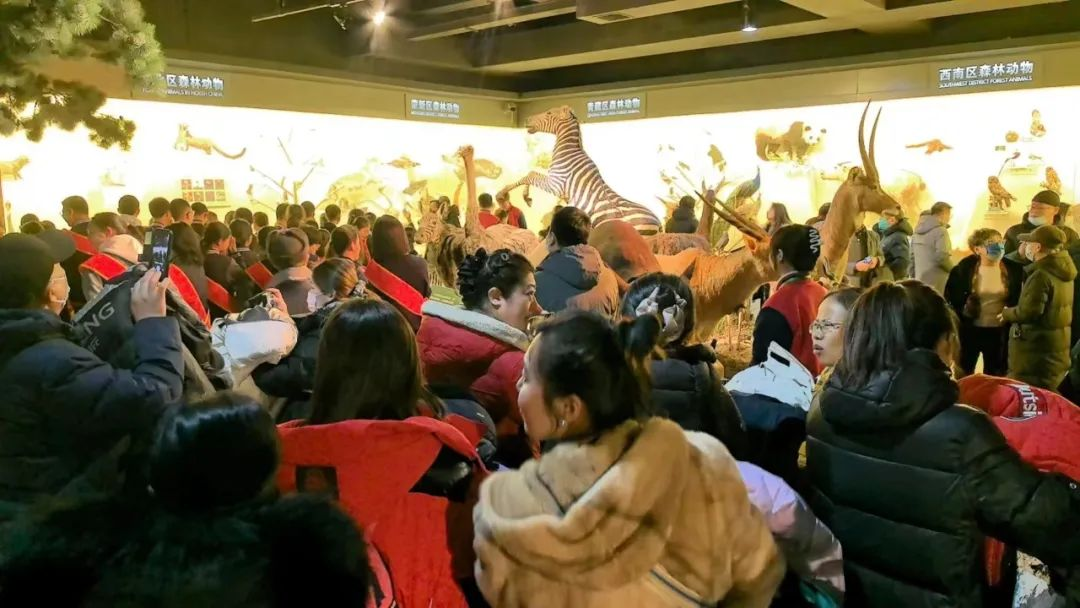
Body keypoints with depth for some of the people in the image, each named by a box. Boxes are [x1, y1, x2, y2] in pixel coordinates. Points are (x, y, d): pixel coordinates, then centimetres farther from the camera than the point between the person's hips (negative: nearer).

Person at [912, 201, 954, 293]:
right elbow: (942, 256, -20)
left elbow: (912, 255, 16)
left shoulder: (918, 230, 14)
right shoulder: (940, 231, -12)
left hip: (920, 281, 8)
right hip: (936, 283, -8)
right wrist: (954, 270, -3)